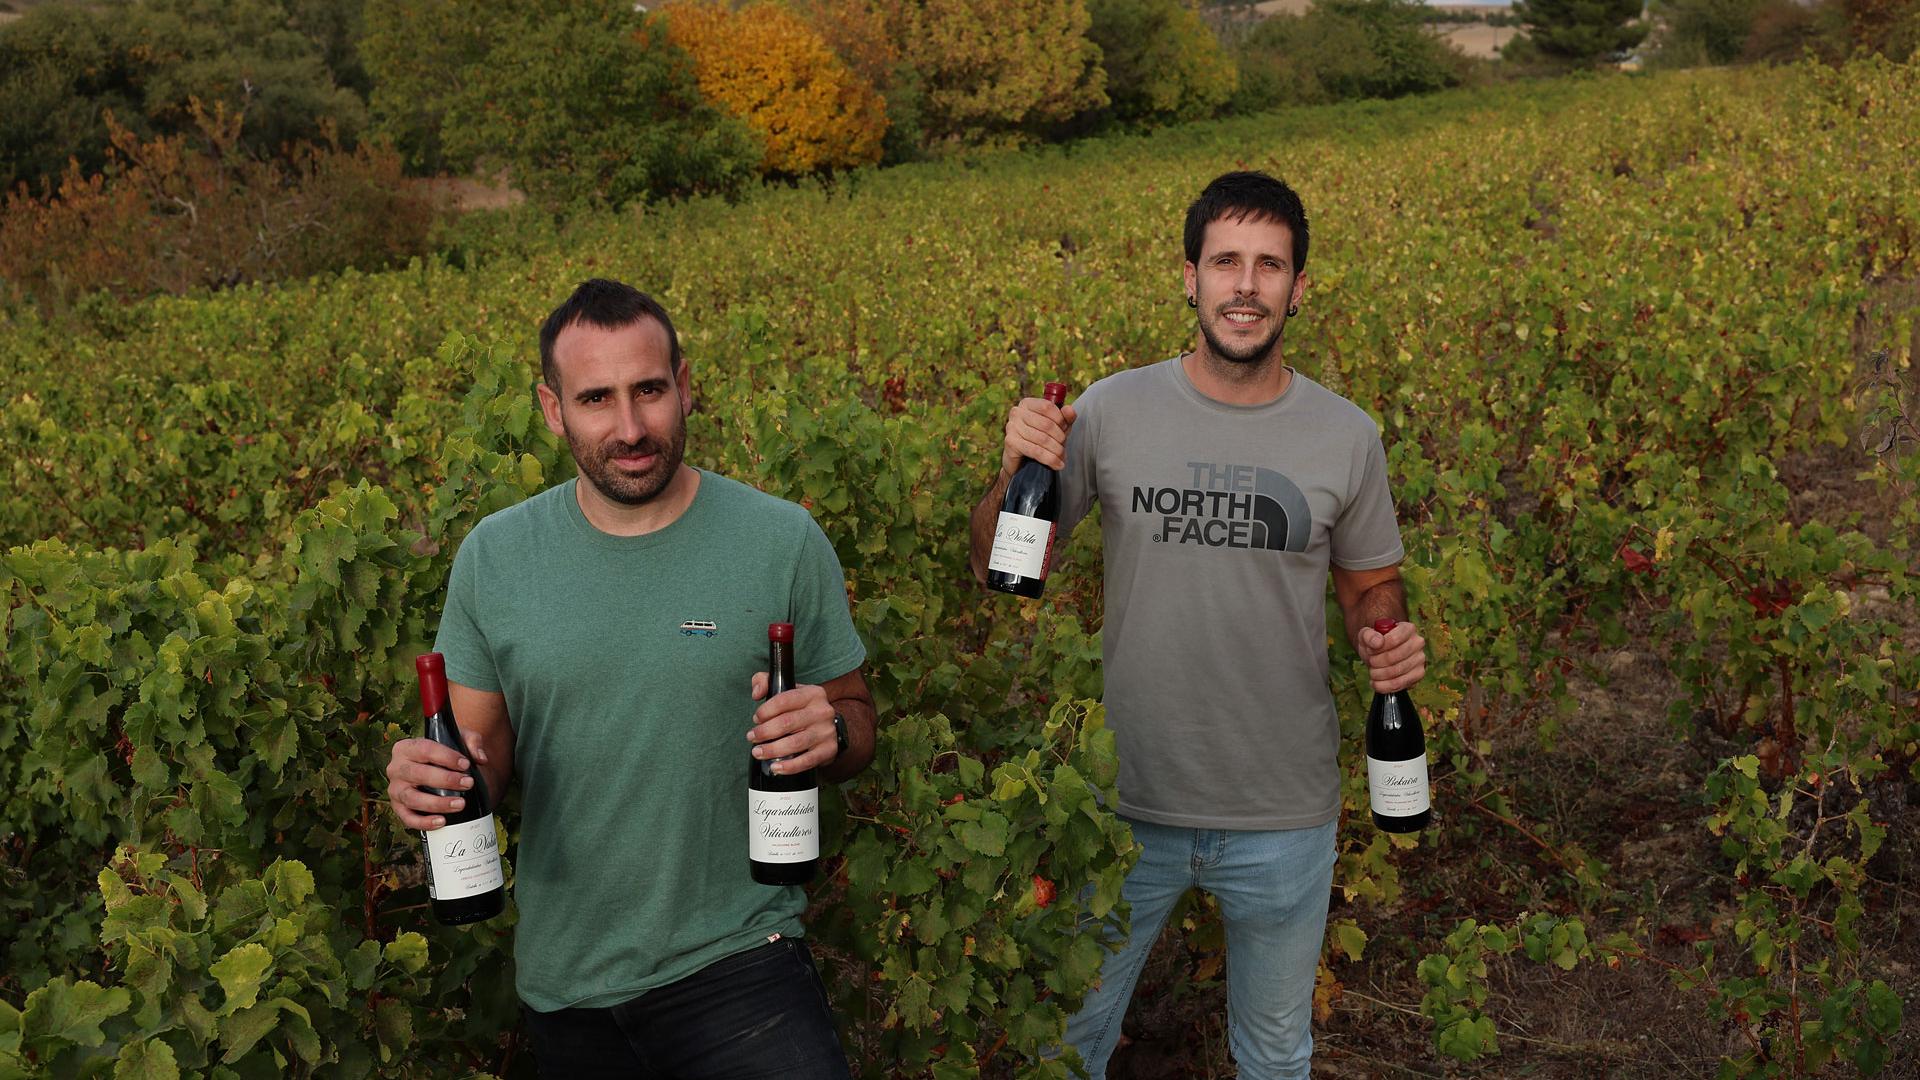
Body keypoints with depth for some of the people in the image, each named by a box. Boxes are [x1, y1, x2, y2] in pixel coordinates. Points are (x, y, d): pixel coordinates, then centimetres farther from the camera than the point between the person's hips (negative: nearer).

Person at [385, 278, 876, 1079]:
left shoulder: (785, 543, -7)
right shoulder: (492, 558, -1)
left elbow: (856, 722, 2)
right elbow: (484, 745, 7)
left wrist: (830, 731, -21)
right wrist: (426, 775, -16)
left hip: (733, 954, -2)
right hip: (561, 977, 3)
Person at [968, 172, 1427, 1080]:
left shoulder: (1346, 436, -5)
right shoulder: (1112, 412, -8)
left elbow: (1370, 584, 10)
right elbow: (998, 570, -1)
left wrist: (1385, 638, -13)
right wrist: (1014, 475, -21)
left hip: (1283, 817, 1)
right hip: (1127, 802, 0)